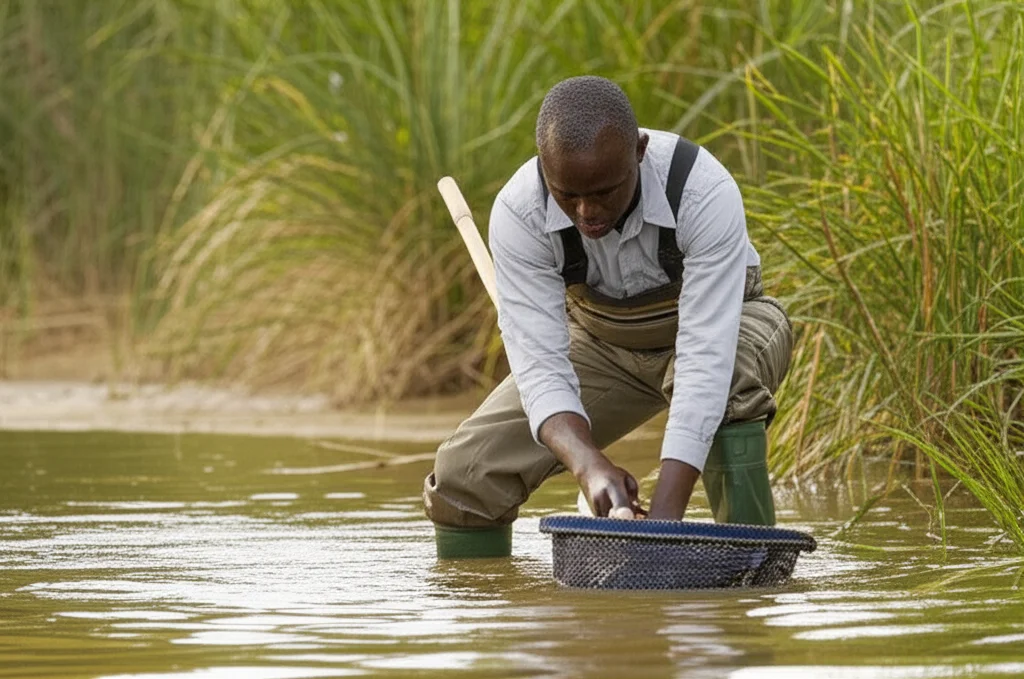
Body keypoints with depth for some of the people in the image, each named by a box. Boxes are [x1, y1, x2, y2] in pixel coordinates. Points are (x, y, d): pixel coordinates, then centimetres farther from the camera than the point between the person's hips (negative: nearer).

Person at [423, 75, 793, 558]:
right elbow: (540, 368, -31)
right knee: (463, 474, -13)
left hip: (714, 322, -3)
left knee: (730, 372, -40)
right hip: (601, 342, 3)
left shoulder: (705, 193, -37)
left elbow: (705, 360, -41)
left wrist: (665, 515, -50)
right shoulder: (518, 214, -28)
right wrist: (589, 466, -52)